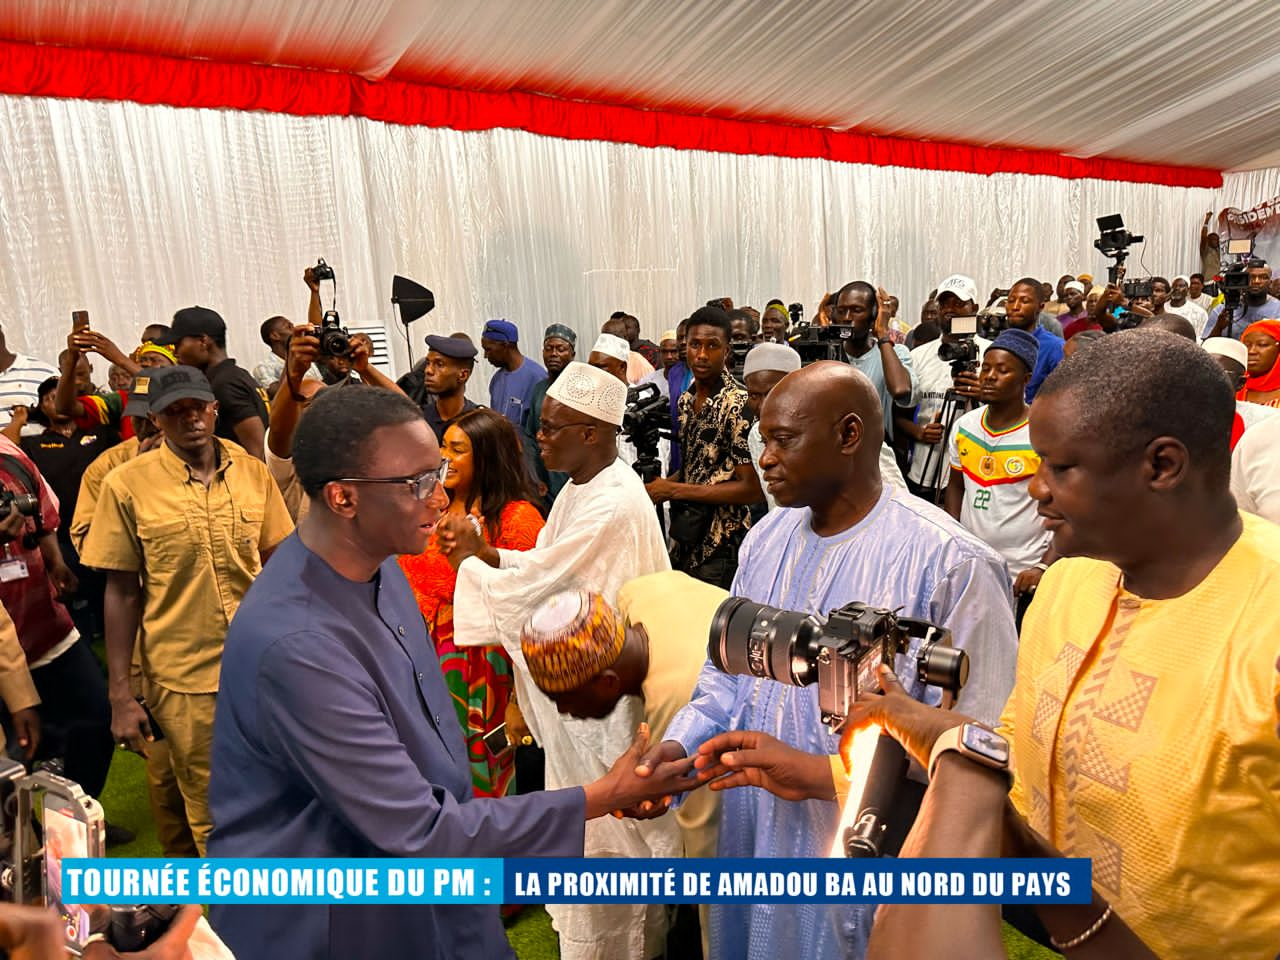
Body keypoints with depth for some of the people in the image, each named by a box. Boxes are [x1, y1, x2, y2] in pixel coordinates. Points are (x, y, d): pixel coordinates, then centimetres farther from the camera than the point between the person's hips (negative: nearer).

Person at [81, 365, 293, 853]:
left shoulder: (253, 471, -2)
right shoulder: (127, 484, -8)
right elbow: (122, 592, -4)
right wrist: (120, 695, -3)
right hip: (184, 677, -2)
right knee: (211, 812, 15)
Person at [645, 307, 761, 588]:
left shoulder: (739, 404, -16)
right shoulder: (686, 400, 7)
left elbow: (752, 489, -19)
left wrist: (675, 490, -17)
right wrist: (655, 487, 0)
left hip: (720, 548, -7)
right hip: (685, 541, 7)